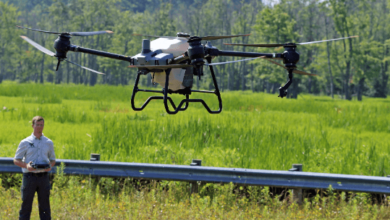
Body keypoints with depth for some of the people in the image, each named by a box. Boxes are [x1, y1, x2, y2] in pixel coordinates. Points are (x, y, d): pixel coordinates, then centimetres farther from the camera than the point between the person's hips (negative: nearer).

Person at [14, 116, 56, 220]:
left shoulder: (49, 143, 10)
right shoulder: (25, 143, 3)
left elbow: (53, 160, 18)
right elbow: (16, 160, 4)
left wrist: (50, 166, -6)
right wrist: (26, 165, -16)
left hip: (43, 176, 2)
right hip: (29, 176, -2)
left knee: (44, 205, 4)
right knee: (26, 204, -1)